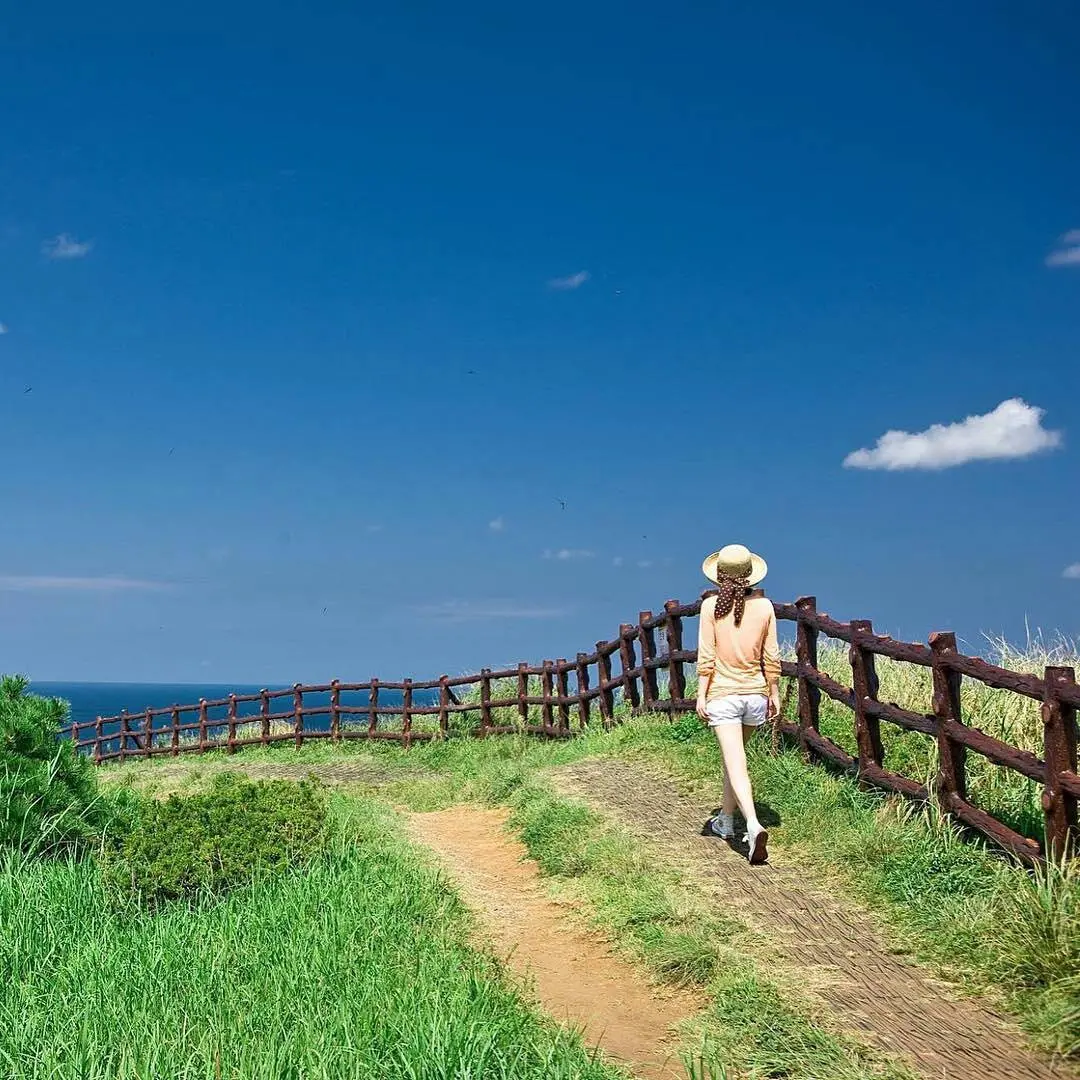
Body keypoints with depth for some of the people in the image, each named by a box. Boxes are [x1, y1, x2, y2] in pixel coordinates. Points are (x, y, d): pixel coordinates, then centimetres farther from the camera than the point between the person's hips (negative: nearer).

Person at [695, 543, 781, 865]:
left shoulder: (711, 606, -8)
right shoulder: (764, 606, -1)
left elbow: (706, 656, -9)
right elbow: (771, 657, 2)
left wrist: (701, 695, -4)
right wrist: (774, 693, 11)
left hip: (722, 693, -4)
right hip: (755, 693, 4)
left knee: (735, 762, -6)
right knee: (735, 755, 21)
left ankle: (754, 826, -24)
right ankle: (726, 820, 33)